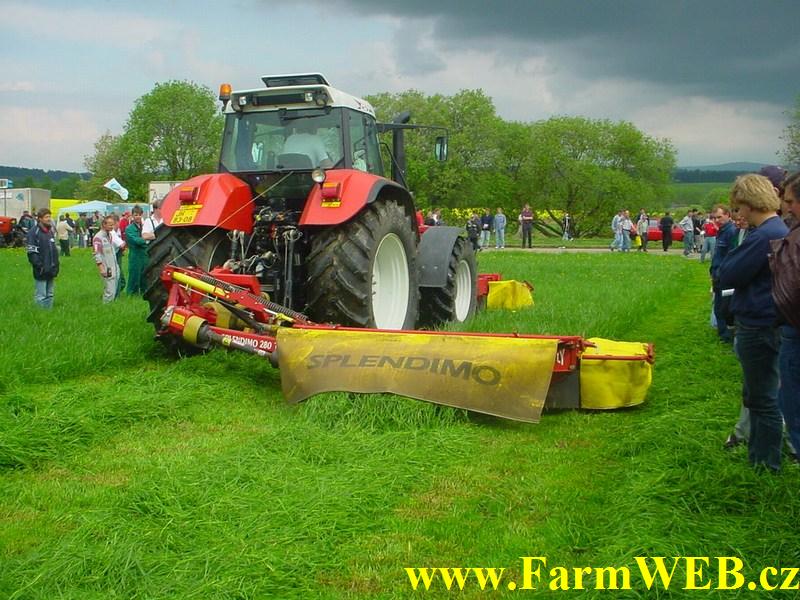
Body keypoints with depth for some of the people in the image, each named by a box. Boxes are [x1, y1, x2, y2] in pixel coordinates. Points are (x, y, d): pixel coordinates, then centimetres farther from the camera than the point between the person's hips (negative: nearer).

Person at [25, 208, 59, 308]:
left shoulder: (51, 231, 14)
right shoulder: (33, 232, -11)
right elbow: (32, 252, -14)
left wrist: (56, 265, 15)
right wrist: (40, 266, -18)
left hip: (51, 270, 8)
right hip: (41, 271, -8)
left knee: (50, 295, 13)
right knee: (40, 296, -4)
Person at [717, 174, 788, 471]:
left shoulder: (763, 236, -23)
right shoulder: (780, 230, 9)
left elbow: (727, 276, -18)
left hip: (758, 326, -10)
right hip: (766, 321, 10)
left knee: (763, 398, 2)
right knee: (755, 394, 21)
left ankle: (766, 465, 13)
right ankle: (758, 454, 35)